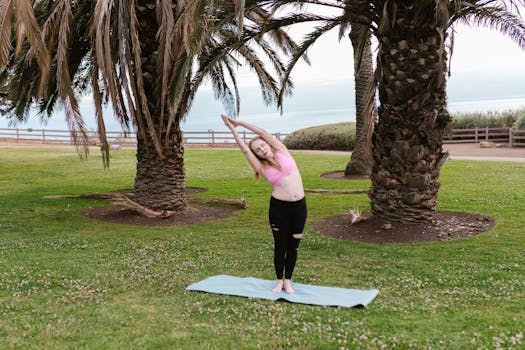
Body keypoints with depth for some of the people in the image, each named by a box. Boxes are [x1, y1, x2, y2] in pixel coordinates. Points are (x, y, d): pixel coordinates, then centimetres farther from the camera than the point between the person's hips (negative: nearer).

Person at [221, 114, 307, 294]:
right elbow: (244, 149, -1)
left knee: (293, 246, 8)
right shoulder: (262, 167, 1)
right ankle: (279, 281, 21)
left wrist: (240, 122, 4)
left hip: (299, 206, 2)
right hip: (279, 207, -1)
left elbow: (262, 132, 0)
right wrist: (232, 128, 1)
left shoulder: (282, 152, 4)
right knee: (280, 245, 5)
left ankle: (288, 281, 20)